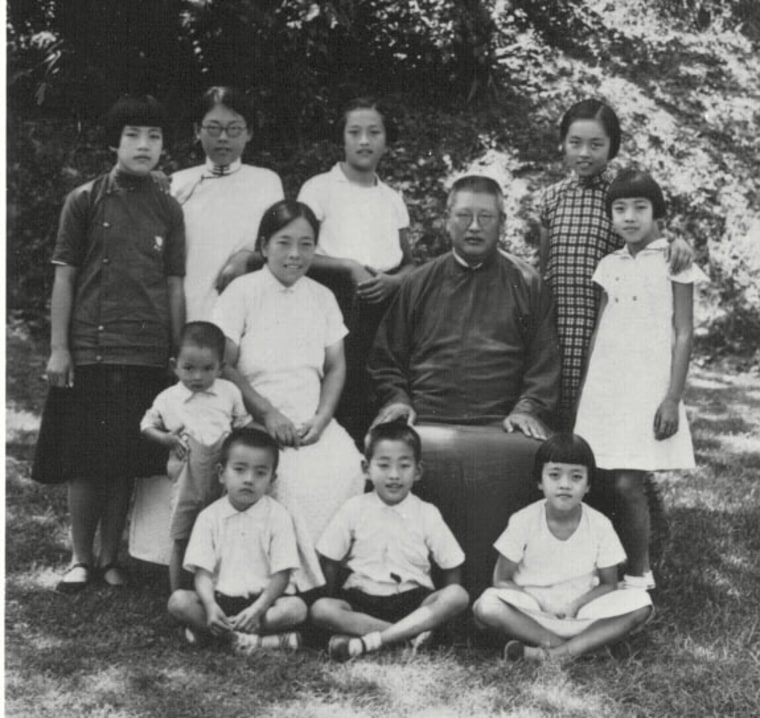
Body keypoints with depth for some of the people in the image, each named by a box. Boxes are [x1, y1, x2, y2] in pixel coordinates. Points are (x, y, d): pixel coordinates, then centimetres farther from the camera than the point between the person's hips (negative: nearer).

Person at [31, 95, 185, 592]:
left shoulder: (168, 210, 8)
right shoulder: (85, 201, 1)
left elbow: (174, 287, 9)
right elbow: (64, 277, 1)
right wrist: (58, 348, -4)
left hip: (147, 355, 2)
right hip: (89, 350, -2)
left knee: (126, 463, 6)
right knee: (86, 461, 1)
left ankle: (110, 557, 19)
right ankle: (80, 558, 16)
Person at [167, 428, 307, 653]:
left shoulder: (278, 516, -3)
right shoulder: (209, 517, 1)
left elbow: (281, 575, -7)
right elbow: (203, 573, -4)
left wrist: (257, 609, -23)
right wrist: (211, 607, -24)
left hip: (263, 598, -1)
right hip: (220, 598, 1)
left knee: (296, 607, -30)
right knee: (178, 601, -24)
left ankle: (210, 632, -26)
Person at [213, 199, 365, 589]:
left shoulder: (322, 297, 14)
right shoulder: (242, 291, 1)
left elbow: (335, 367, 14)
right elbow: (224, 365, -4)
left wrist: (320, 419, -4)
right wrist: (268, 414, -13)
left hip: (312, 422, 4)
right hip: (257, 422, -3)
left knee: (346, 468, -25)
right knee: (292, 477, -31)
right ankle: (308, 583, -17)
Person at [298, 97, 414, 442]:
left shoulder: (392, 198, 18)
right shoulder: (319, 188, 4)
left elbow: (410, 263, 20)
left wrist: (393, 281, -2)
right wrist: (349, 268, -13)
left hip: (384, 307, 4)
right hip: (337, 303, -4)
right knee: (341, 400, -14)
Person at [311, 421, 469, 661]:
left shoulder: (427, 514, 3)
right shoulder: (353, 509, 2)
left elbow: (451, 568, 5)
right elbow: (330, 562, 6)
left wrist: (441, 611, -6)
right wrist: (336, 601, -3)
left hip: (413, 599, 1)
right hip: (363, 597, 0)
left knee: (458, 596, -28)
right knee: (320, 609, -29)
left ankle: (367, 641, -34)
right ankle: (410, 632, -28)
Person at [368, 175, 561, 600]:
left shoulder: (527, 285, 15)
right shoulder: (418, 284, 19)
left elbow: (546, 359, 9)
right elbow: (386, 355, 20)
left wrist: (528, 407, -5)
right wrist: (397, 398, 3)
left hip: (499, 423, -1)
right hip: (426, 421, 1)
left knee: (526, 455, -32)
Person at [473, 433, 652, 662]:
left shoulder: (600, 525, -5)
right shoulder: (523, 521, -8)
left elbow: (608, 584, 3)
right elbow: (502, 580, -3)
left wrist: (577, 604, -17)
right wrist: (540, 606, -17)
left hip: (580, 611, 2)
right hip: (534, 612, -2)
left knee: (641, 603, -23)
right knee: (486, 606, -31)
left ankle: (558, 652, -31)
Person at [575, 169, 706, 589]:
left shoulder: (673, 261, -3)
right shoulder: (609, 266, 11)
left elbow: (683, 334, -5)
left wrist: (672, 398, -11)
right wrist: (585, 392, 12)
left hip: (648, 387, -4)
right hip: (605, 386, 4)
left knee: (628, 483, -8)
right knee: (610, 482, 2)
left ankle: (638, 573, 7)